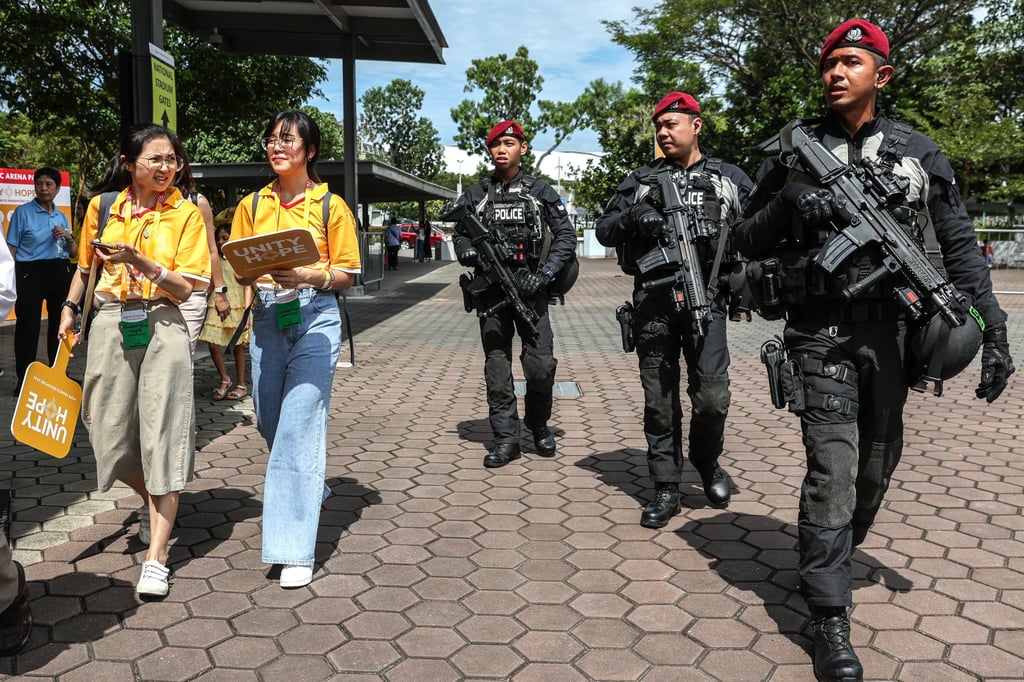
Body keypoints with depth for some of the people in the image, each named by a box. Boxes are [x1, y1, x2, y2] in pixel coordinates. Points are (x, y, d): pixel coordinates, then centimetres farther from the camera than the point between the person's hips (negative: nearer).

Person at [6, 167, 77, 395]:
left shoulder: (61, 216, 15)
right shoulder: (23, 212, 1)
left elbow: (74, 253, 18)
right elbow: (11, 249, -2)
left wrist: (68, 237, -3)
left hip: (60, 272, 5)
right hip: (31, 272, -5)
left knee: (60, 323, 11)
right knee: (28, 326, -4)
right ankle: (24, 378, 3)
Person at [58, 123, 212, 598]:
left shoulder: (186, 214, -4)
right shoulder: (102, 206, 5)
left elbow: (185, 287, -10)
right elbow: (86, 267, 19)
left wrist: (138, 260, -23)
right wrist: (70, 309, 8)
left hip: (162, 328, -3)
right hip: (110, 324, 4)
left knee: (162, 434, -6)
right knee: (110, 435, 7)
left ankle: (156, 557, -1)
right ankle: (154, 503, 38)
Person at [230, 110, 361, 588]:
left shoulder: (330, 206, -1)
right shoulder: (252, 205, 10)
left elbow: (347, 274, 0)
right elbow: (238, 267, 13)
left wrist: (310, 275, -19)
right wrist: (251, 274, -11)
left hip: (315, 318, -5)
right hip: (266, 319, 5)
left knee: (300, 425, -11)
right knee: (270, 422, 14)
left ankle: (295, 548, -6)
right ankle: (309, 490, 44)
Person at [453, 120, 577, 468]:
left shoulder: (541, 191, 6)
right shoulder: (475, 194, 10)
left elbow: (566, 236, 3)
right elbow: (460, 236, 12)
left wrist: (544, 274, -10)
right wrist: (469, 253, -12)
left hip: (530, 288, -1)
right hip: (491, 291, 1)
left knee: (541, 364, -4)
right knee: (497, 367, 2)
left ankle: (538, 426, 21)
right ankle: (506, 439, 12)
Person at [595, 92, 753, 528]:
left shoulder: (730, 179, 11)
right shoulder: (641, 180, 13)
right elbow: (604, 230, 9)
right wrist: (633, 218, -12)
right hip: (653, 302, 1)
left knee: (712, 397, -4)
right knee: (659, 399, 4)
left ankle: (707, 462, 26)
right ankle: (666, 489, 14)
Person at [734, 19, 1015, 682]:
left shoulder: (918, 150, 5)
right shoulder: (793, 151, 2)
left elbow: (959, 245, 6)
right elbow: (749, 243, 4)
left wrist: (993, 328, -1)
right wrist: (786, 203, -16)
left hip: (892, 330, 3)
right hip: (822, 334, -3)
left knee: (877, 466, 14)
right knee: (833, 470, -8)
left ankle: (831, 560, 39)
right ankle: (831, 619, 2)